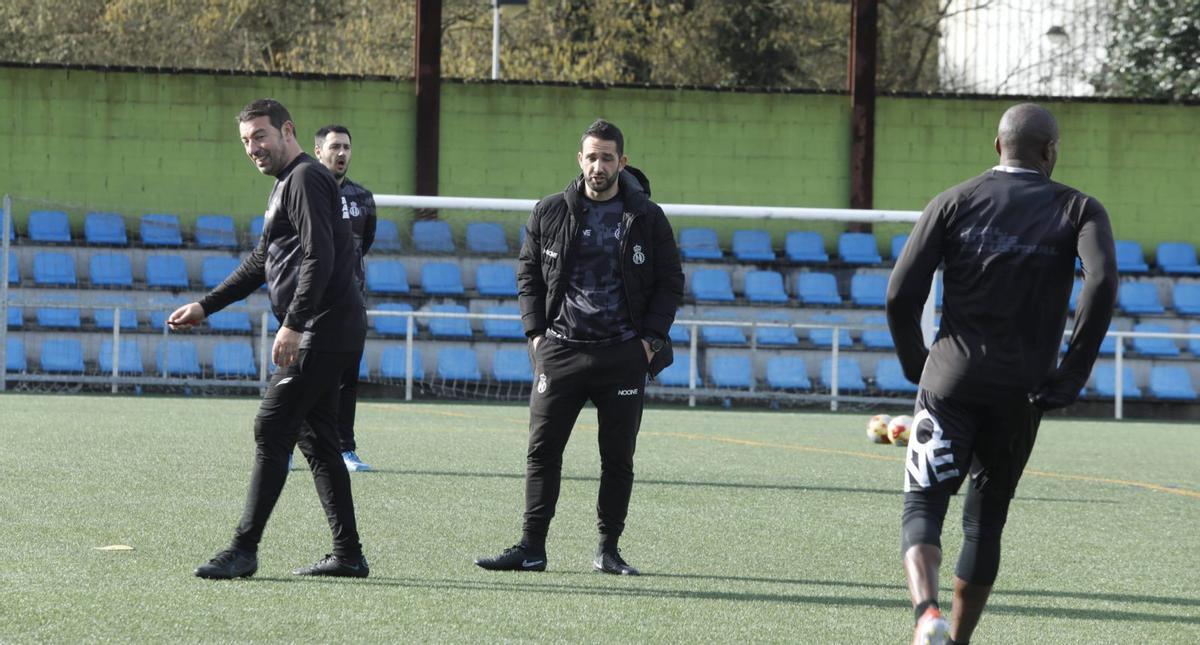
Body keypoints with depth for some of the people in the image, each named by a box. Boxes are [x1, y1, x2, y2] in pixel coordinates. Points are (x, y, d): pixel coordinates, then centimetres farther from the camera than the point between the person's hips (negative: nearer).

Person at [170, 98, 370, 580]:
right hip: (319, 336, 10)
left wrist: (293, 325, -26)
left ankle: (244, 549, -10)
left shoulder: (305, 179, -10)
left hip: (322, 335, -10)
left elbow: (319, 257, -21)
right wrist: (205, 307, 26)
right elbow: (260, 264, 30)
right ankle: (348, 554, 12)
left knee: (272, 431, -10)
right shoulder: (287, 183, 22)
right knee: (315, 439, 11)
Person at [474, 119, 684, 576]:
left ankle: (608, 551, 11)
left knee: (618, 458, 3)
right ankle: (531, 548, -2)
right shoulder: (549, 213, 6)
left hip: (624, 354, -1)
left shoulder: (647, 218, 4)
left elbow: (670, 282, 8)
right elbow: (528, 275, 13)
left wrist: (650, 339, -2)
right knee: (542, 450, -4)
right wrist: (536, 332, 2)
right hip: (561, 350, 1)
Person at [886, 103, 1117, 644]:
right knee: (986, 518, 15)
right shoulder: (1079, 210, 4)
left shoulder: (954, 203, 6)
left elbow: (901, 294, -3)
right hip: (1023, 392, 1)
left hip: (952, 380, -1)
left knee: (923, 504, -2)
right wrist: (1070, 377, -10)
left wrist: (918, 367, 12)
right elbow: (1101, 284, -16)